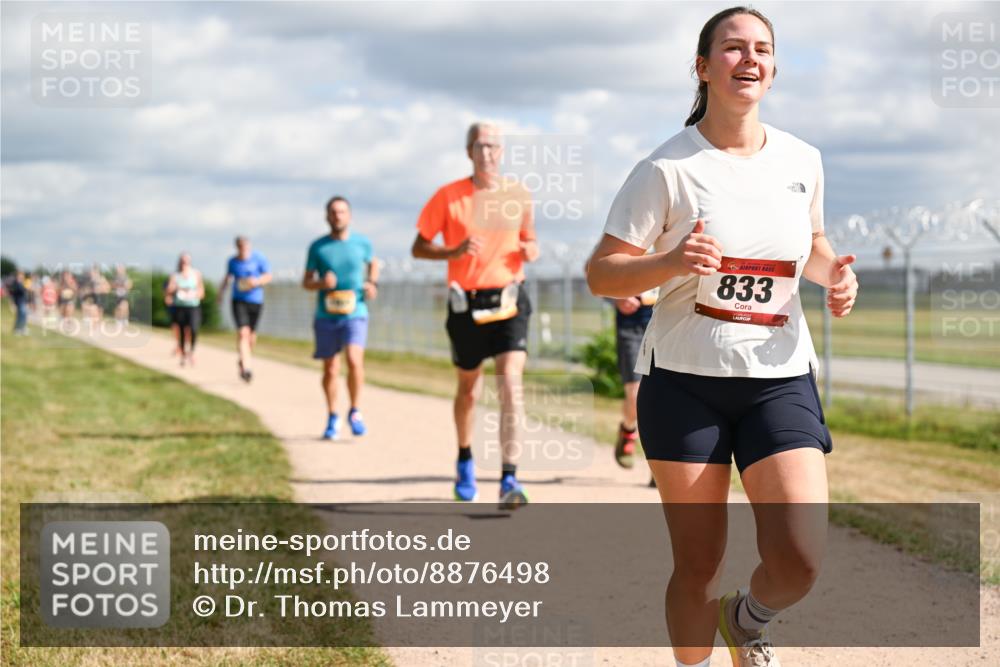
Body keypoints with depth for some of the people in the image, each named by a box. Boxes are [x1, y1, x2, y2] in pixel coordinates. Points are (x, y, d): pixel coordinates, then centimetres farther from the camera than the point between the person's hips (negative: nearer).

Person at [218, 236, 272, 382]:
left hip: (256, 301, 0)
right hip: (239, 301, 0)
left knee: (251, 333, 10)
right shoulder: (232, 261, 4)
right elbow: (228, 276, 21)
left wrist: (257, 281, -20)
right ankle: (246, 366, -23)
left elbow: (268, 276, -2)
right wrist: (221, 291, 11)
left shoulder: (259, 258, -4)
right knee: (243, 332, -16)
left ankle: (245, 360, 36)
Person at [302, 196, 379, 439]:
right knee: (330, 370, 6)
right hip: (326, 316, 1)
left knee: (354, 360, -21)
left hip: (355, 313, -1)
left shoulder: (362, 243, 3)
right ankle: (332, 418, 24)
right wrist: (321, 283, -14)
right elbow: (306, 281, 7)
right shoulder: (317, 247, 1)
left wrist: (372, 283, 6)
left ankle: (355, 412, -4)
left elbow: (372, 263, 24)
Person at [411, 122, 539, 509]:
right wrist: (455, 252, -17)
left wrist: (531, 250, -5)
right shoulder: (448, 197, -2)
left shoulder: (518, 195, 4)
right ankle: (465, 460, 42)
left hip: (509, 301, 0)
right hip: (466, 303, 0)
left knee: (511, 384, -17)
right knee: (469, 390, 14)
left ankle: (509, 480, -18)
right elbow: (418, 248, 1)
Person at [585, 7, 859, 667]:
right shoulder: (668, 168, -6)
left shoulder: (802, 160, 6)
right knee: (699, 564, 2)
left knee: (801, 559, -12)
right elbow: (600, 273, -6)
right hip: (686, 381, -2)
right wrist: (671, 263, -24)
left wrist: (833, 272, 2)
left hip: (781, 379, 3)